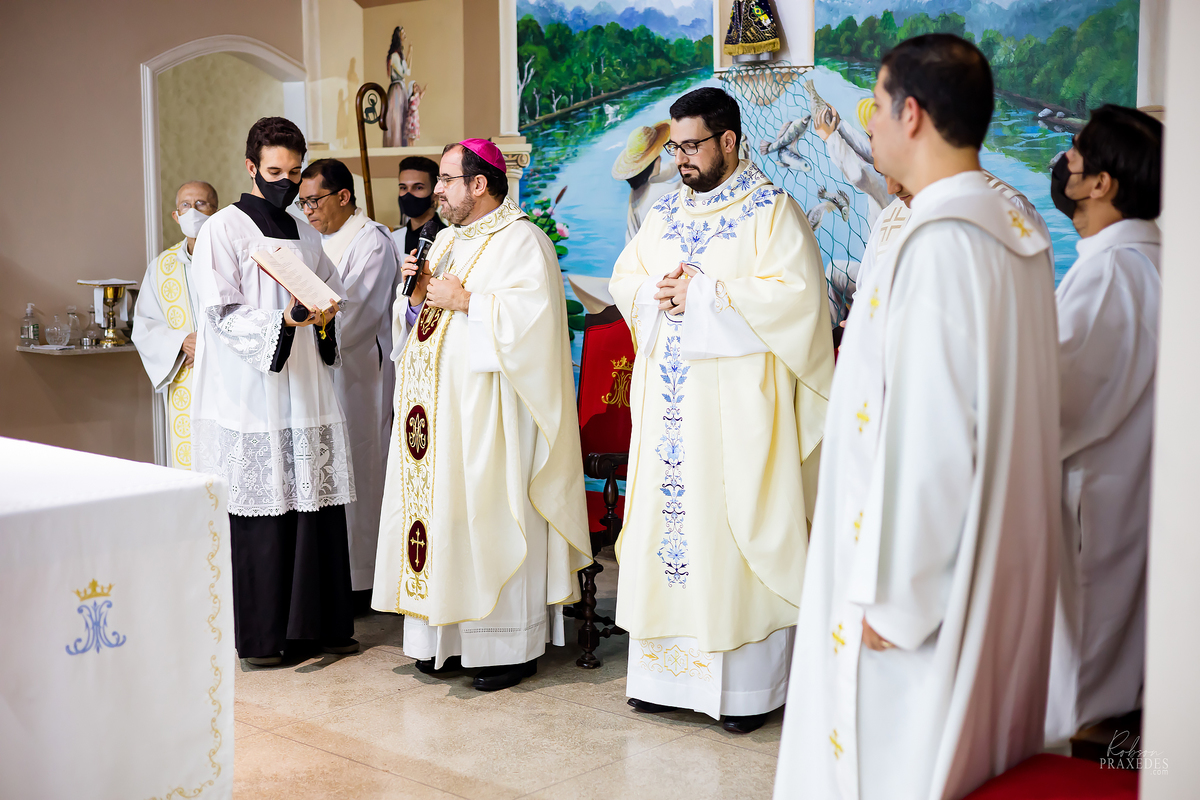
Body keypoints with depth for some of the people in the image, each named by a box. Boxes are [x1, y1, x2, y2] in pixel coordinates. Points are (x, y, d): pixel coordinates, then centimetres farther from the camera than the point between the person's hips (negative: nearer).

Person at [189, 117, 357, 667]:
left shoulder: (306, 236, 18)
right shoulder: (224, 229, 0)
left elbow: (335, 293, 25)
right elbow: (221, 311, -9)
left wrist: (324, 315, 2)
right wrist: (282, 321, -23)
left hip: (305, 392, 5)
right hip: (250, 391, -5)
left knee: (316, 503, 3)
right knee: (260, 511, -4)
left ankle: (319, 621, 13)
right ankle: (259, 633, 6)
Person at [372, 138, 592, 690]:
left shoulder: (521, 241, -7)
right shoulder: (447, 240, 19)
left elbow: (535, 313, -21)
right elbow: (420, 321, 22)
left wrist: (465, 301, -16)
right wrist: (417, 295, 1)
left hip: (486, 410, -8)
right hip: (436, 408, 8)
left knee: (490, 515, -6)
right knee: (442, 511, 7)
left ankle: (510, 646, 3)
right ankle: (448, 637, 16)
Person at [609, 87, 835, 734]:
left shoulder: (771, 212, -5)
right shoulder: (666, 212, 15)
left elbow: (794, 293, -16)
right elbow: (624, 278, 16)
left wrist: (704, 296, -15)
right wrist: (657, 292, -6)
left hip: (737, 404, -6)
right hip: (669, 402, 6)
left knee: (734, 530, -4)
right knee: (666, 523, 8)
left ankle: (747, 686, 5)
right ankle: (667, 674, 18)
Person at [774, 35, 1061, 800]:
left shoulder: (938, 244, -22)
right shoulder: (1018, 230, 8)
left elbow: (928, 436, -25)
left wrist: (891, 594, -19)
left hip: (931, 570, -10)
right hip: (1002, 558, 10)